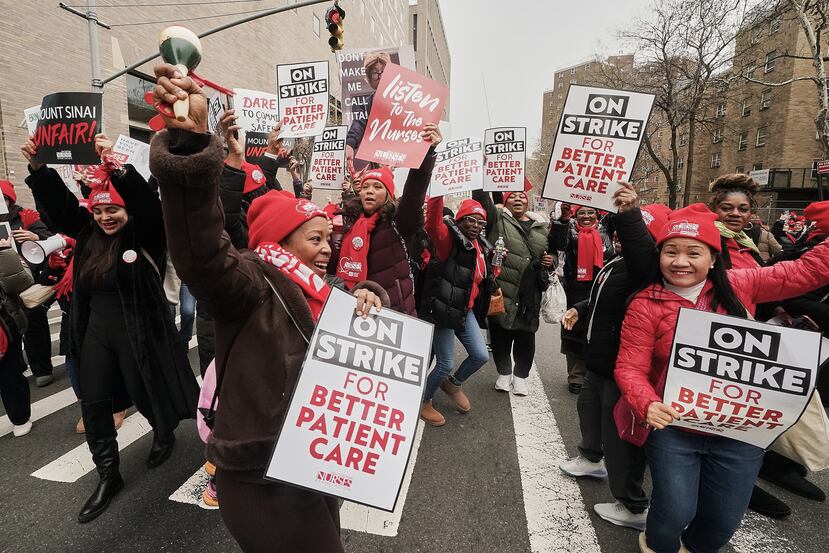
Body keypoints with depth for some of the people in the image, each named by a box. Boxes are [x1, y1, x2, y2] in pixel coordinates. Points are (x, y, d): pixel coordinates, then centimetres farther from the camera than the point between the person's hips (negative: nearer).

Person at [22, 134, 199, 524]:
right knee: (94, 406, 8)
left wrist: (117, 168, -38)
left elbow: (147, 202, -27)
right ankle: (108, 476, 23)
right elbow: (58, 202, 5)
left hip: (138, 334, -5)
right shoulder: (89, 234, 5)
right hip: (96, 334, 6)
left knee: (148, 394, 10)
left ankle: (164, 435, 43)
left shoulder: (144, 236, -11)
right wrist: (37, 167, -9)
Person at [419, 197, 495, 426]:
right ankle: (424, 402, 27)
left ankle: (453, 384, 40)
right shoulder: (449, 239, -13)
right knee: (446, 364, 0)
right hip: (443, 311, -8)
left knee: (481, 356, 11)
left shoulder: (481, 247, 11)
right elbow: (433, 224, -37)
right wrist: (437, 194, -49)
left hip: (466, 312, 8)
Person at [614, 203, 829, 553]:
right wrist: (647, 405, -30)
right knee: (676, 512, 0)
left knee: (724, 520, 18)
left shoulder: (739, 286, -3)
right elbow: (630, 367, -14)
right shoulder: (646, 305, -13)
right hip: (673, 429, -3)